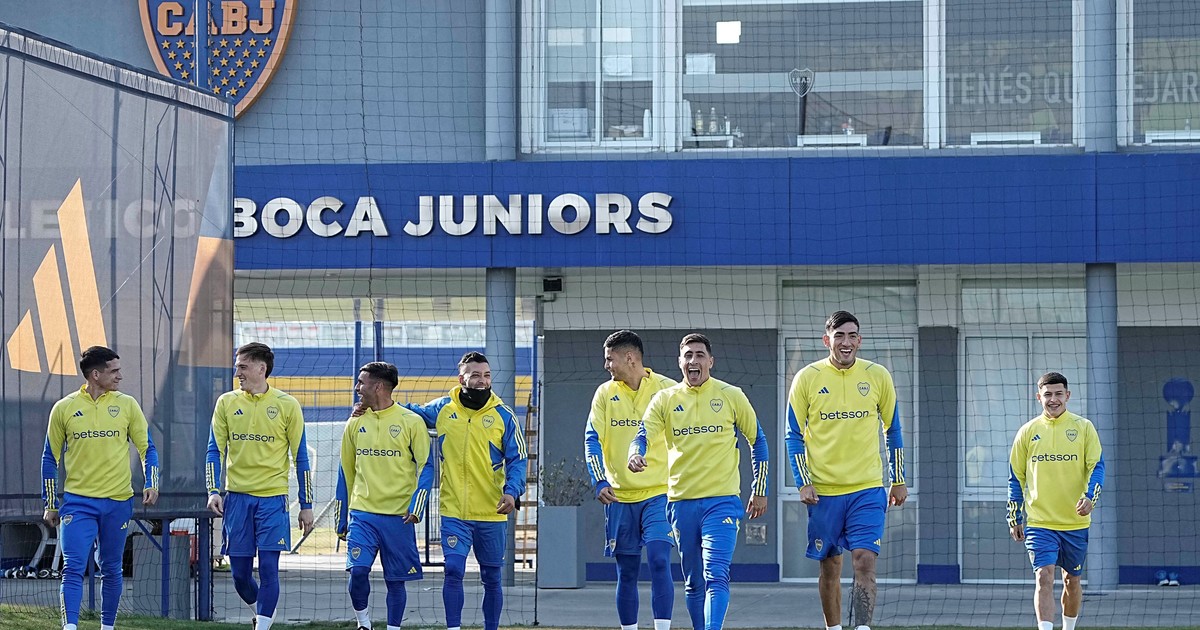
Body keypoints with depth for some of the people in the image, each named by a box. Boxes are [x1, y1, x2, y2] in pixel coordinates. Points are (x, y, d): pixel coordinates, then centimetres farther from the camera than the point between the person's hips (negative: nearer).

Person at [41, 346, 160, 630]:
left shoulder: (127, 404, 3)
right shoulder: (64, 408, 1)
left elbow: (147, 448, 8)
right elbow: (50, 458, 8)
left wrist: (151, 484, -8)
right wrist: (51, 505, 8)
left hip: (118, 501, 1)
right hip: (78, 501, -1)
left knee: (111, 569, 9)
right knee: (73, 568, -13)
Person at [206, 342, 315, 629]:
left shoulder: (287, 405, 0)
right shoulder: (227, 403, 5)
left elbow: (300, 457, 4)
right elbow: (215, 450, 7)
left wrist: (306, 505, 2)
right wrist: (214, 491, -7)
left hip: (272, 497, -2)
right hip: (237, 496, 2)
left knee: (268, 567, -10)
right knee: (240, 573, 5)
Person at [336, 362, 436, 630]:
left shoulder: (411, 422, -2)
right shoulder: (355, 423, 9)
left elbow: (425, 467, -1)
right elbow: (346, 472, 16)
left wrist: (416, 507, -14)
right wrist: (341, 520, 15)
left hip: (398, 516, -2)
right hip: (362, 513, 2)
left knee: (396, 580, 3)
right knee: (358, 570, -13)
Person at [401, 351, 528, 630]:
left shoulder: (504, 415, -1)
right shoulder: (442, 409, 3)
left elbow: (518, 458, 0)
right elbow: (411, 413, 22)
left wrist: (512, 491, -16)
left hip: (492, 513, 0)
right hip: (454, 512, 0)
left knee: (492, 578, 10)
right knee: (453, 571, -12)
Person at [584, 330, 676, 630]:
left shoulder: (667, 390, -1)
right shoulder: (605, 393, 6)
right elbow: (592, 439, 1)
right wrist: (600, 482, -13)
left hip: (659, 493, -3)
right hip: (620, 495, 3)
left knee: (659, 560, -17)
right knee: (627, 573, 6)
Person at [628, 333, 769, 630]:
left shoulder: (731, 396, 2)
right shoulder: (665, 399, 6)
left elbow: (757, 440, 11)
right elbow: (643, 435, -4)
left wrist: (760, 491, 10)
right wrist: (635, 455, -29)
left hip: (722, 500, -3)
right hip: (681, 501, 3)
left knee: (716, 576, -17)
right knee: (693, 582, 11)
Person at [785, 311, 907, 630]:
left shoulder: (877, 376, 1)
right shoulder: (806, 379, -2)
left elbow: (892, 430, 11)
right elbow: (794, 436, 3)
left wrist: (898, 481, 10)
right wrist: (803, 483, -6)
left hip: (868, 489, 0)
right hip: (823, 491, 0)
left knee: (865, 562, -12)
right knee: (830, 568, 8)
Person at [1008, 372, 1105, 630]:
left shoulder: (1083, 427, 2)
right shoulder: (1028, 432, 5)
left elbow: (1097, 466, -1)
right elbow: (1016, 477, 10)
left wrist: (1090, 498, -20)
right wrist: (1014, 519, 8)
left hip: (1075, 521, 1)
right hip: (1039, 521, -1)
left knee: (1072, 579, 12)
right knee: (1044, 576, -15)